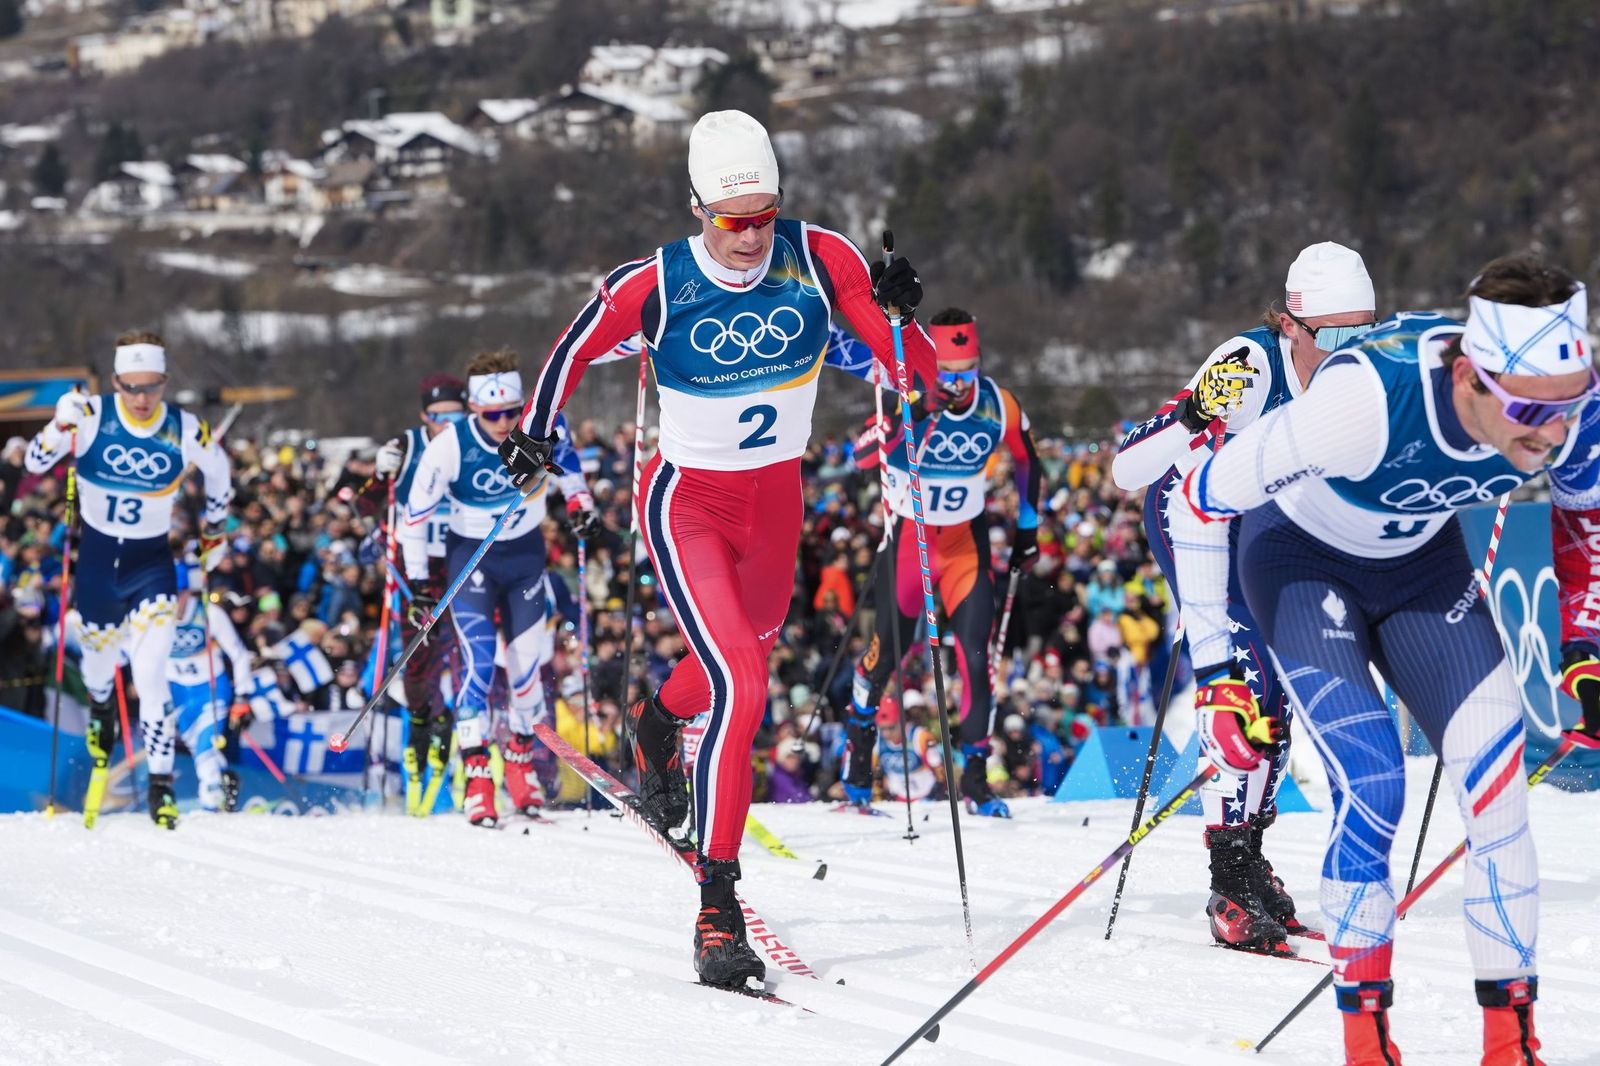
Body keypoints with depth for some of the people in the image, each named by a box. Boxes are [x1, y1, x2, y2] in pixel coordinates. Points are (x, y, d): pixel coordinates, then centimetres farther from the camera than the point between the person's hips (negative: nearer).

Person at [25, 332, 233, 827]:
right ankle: (101, 711, 56)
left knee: (151, 675, -14)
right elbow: (36, 462, -13)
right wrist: (62, 427, -32)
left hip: (152, 563, -1)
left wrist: (213, 529, 16)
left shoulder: (186, 431, -13)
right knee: (99, 655, 20)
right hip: (96, 558, 1)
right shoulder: (91, 417, -15)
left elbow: (218, 469, 8)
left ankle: (162, 785, -9)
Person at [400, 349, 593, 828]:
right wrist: (417, 575, -10)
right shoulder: (448, 447, -23)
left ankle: (521, 758, 26)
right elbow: (417, 510, -12)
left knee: (528, 659, 6)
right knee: (479, 661, -15)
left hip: (526, 553, 3)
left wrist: (577, 496, 6)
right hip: (471, 555, -3)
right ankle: (476, 773, -13)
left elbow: (563, 448, 9)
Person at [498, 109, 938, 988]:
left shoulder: (819, 258, -14)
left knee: (746, 655, 28)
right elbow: (578, 345, 2)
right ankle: (718, 912, -20)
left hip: (776, 497, 4)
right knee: (740, 686, -21)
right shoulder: (652, 285, -19)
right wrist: (535, 430, 4)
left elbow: (919, 373, -15)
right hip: (688, 503, -4)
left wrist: (899, 313, -33)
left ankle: (656, 723, 65)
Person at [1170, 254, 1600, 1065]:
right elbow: (1201, 498, -27)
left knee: (1497, 777, -10)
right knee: (1372, 788, -19)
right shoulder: (1366, 399, -42)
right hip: (1304, 560, -4)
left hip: (1423, 558, 4)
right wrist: (1215, 671, -24)